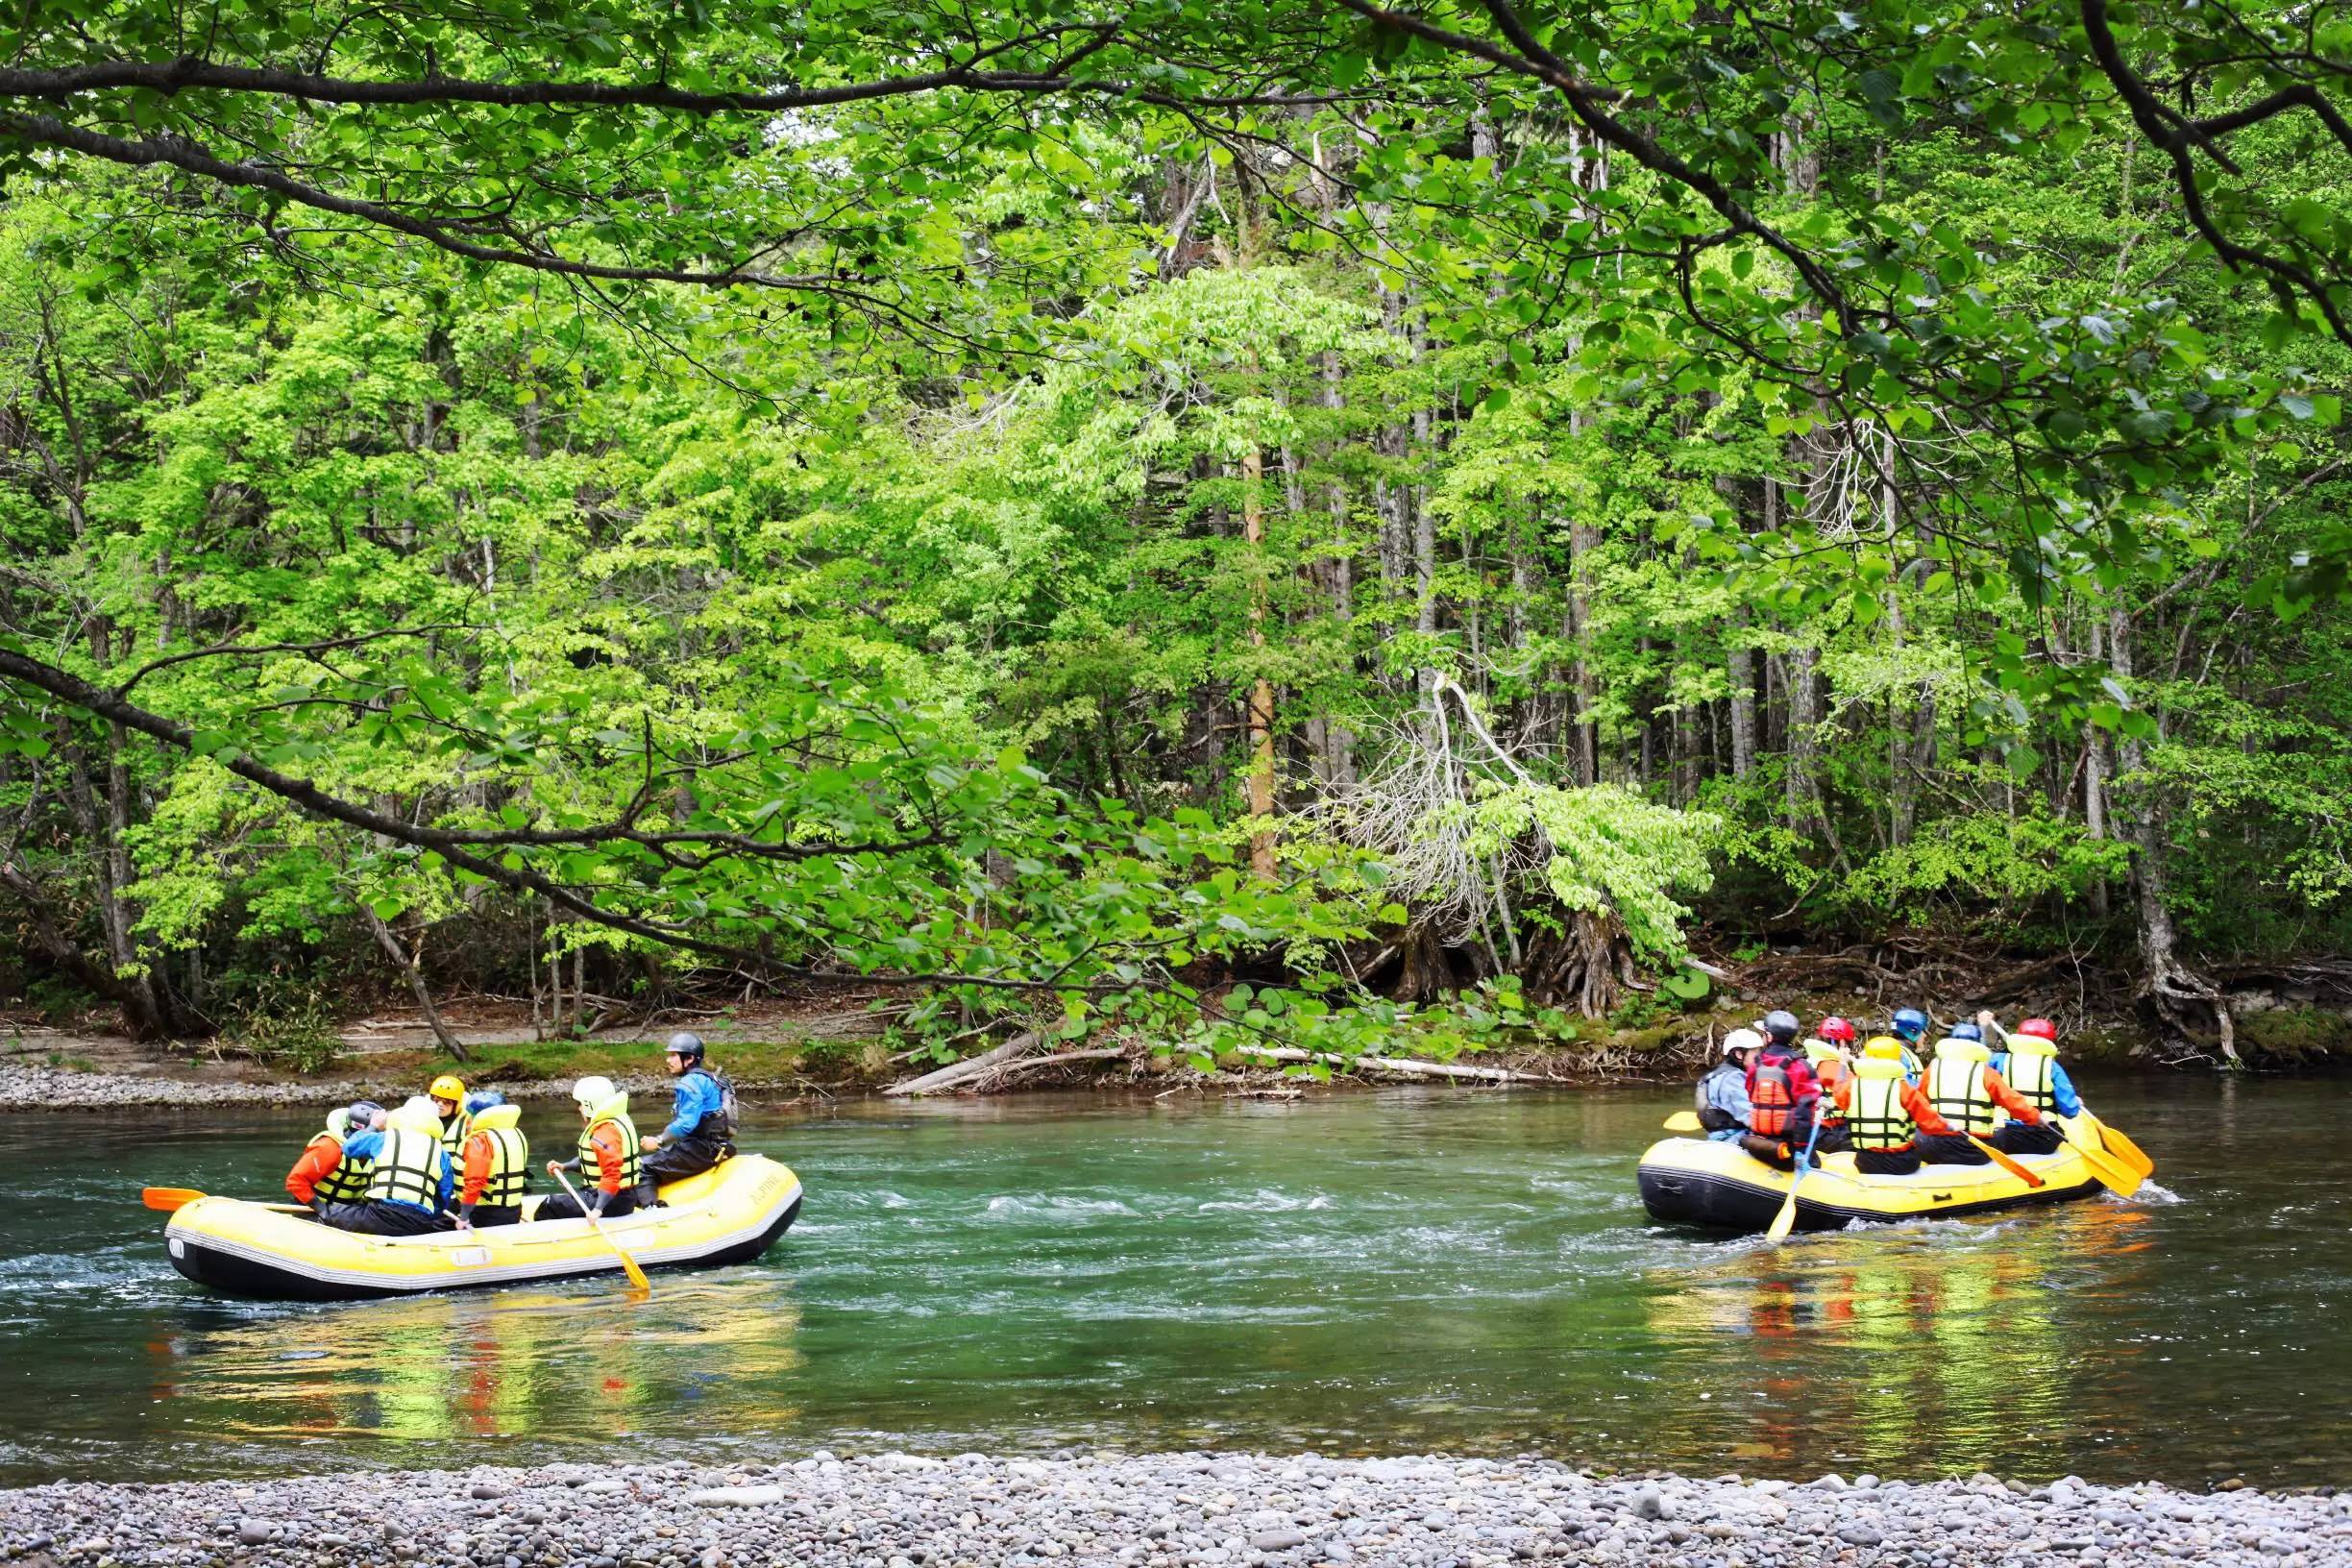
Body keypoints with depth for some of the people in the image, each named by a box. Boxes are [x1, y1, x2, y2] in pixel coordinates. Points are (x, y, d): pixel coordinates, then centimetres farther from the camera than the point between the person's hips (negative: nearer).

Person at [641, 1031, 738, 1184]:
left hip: (702, 1150, -11)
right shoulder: (708, 1079, 19)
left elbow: (686, 1123, -22)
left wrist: (659, 1141, -14)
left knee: (647, 1167, -14)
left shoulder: (691, 1083, -13)